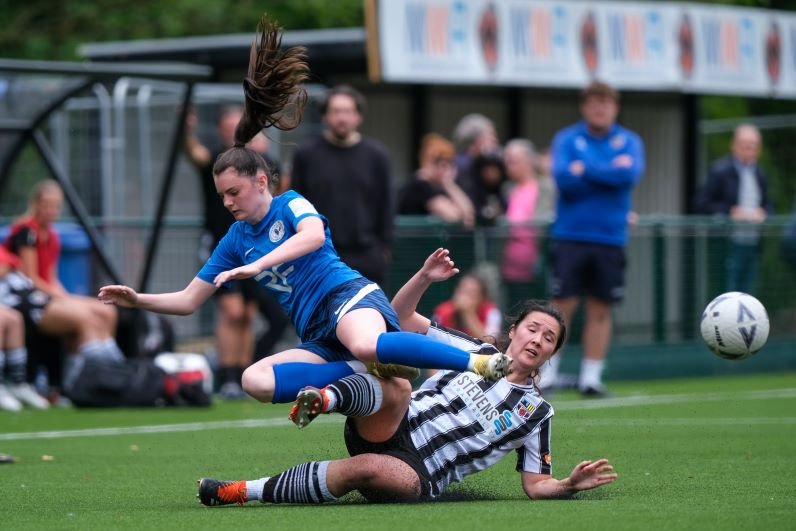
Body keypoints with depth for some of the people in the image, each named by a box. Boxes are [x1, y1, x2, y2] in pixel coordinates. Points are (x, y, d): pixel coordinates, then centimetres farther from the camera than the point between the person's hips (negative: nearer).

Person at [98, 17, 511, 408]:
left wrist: (257, 265, -29)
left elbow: (314, 234, -24)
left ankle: (482, 363, -33)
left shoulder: (290, 204, 1)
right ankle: (368, 370, -26)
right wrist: (137, 300, 9)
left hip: (346, 295, -7)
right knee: (255, 380, -21)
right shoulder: (235, 240, 19)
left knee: (366, 345, -42)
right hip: (317, 338, 7)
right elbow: (188, 300, 23)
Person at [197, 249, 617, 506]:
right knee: (398, 385, -33)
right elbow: (401, 318, 19)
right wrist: (424, 279, 1)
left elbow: (535, 485, 15)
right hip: (384, 429, 2)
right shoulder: (473, 352, 18)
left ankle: (241, 492, -34)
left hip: (418, 474, -2)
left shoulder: (536, 412, 17)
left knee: (371, 470, -38)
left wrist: (570, 485, -7)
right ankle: (323, 399, -62)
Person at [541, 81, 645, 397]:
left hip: (610, 238, 2)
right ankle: (547, 373, 2)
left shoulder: (629, 141, 7)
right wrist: (610, 171, -9)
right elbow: (564, 179, -12)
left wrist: (586, 169, -10)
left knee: (601, 310, 4)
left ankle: (591, 377, 10)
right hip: (571, 236, -2)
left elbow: (631, 174, -12)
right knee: (562, 306, -5)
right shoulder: (566, 139, 3)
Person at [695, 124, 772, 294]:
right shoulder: (720, 171, -5)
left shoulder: (760, 175, 15)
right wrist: (730, 212, -17)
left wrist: (762, 213, 2)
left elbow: (767, 204, 25)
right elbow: (702, 205, -8)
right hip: (728, 246, -6)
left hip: (752, 246, 6)